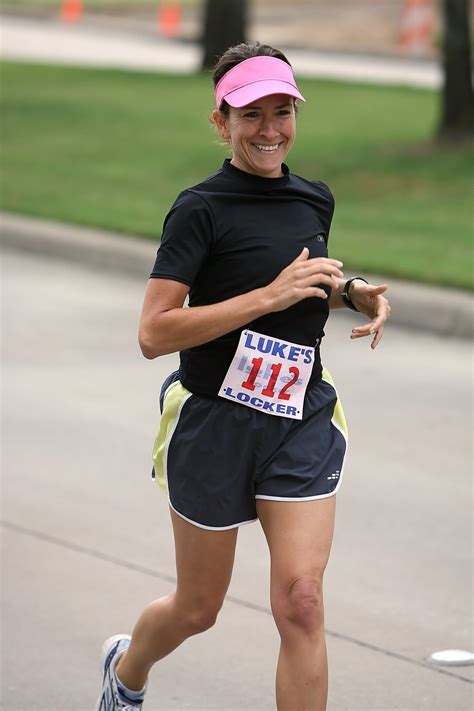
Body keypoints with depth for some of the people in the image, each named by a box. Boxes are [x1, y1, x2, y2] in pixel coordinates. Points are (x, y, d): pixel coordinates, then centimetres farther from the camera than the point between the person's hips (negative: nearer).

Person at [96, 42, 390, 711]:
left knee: (301, 602, -12)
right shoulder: (201, 209, -13)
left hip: (302, 423, 4)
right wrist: (269, 296, -25)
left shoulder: (316, 200, 7)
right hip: (214, 423, -4)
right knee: (198, 608, 12)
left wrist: (351, 291, 5)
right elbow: (154, 333, -21)